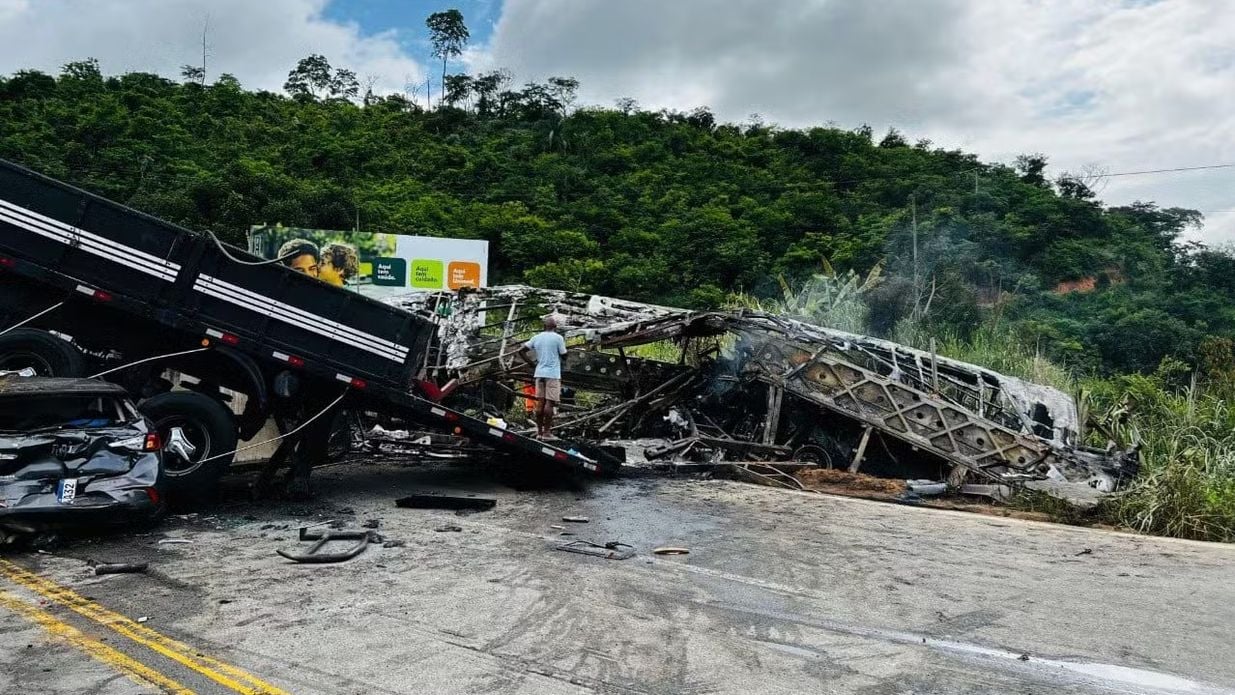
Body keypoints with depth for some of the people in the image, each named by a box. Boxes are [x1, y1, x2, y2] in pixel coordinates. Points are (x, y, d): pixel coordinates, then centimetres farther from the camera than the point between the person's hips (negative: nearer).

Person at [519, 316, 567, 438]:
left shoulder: (536, 337, 9)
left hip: (539, 373, 5)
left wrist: (531, 363, 10)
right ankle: (547, 432, -3)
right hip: (553, 374, -5)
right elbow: (563, 355, -2)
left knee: (540, 402, 8)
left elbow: (521, 351, 7)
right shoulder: (558, 338, -6)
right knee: (549, 402, -4)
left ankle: (539, 431, 11)